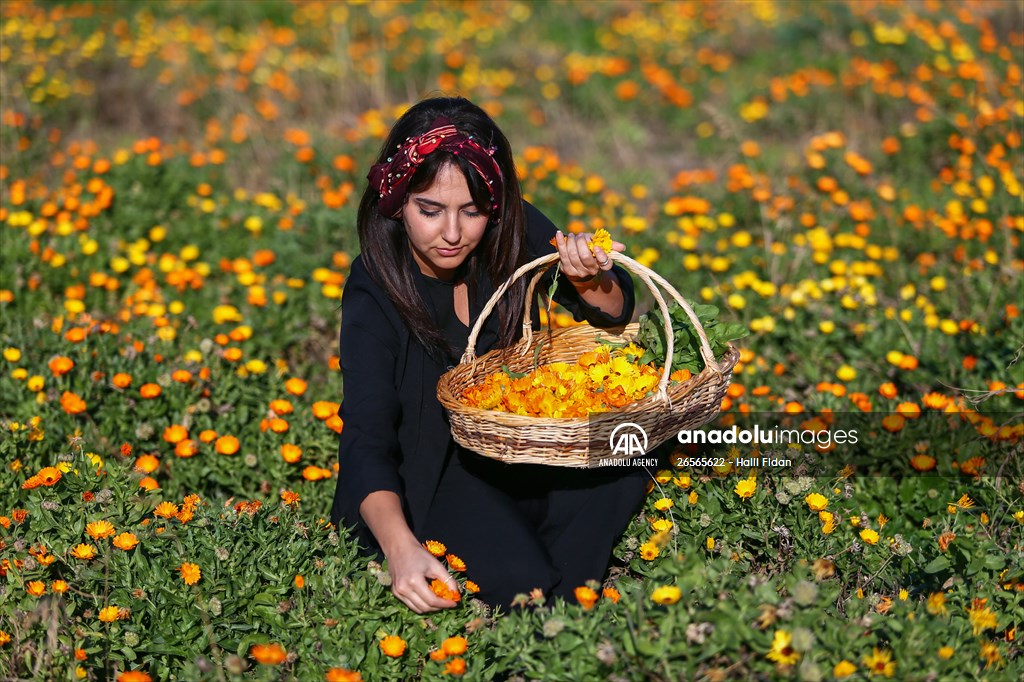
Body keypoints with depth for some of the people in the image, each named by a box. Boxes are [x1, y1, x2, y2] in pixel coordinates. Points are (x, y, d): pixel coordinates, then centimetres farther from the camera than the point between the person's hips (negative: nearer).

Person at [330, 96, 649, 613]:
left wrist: (588, 280, -31)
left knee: (620, 467, -25)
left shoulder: (513, 232, -13)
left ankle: (564, 609, -6)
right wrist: (400, 548, -49)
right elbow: (366, 440, -30)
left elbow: (616, 314, -5)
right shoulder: (374, 292, -23)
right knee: (518, 579, -29)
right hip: (427, 469, -4)